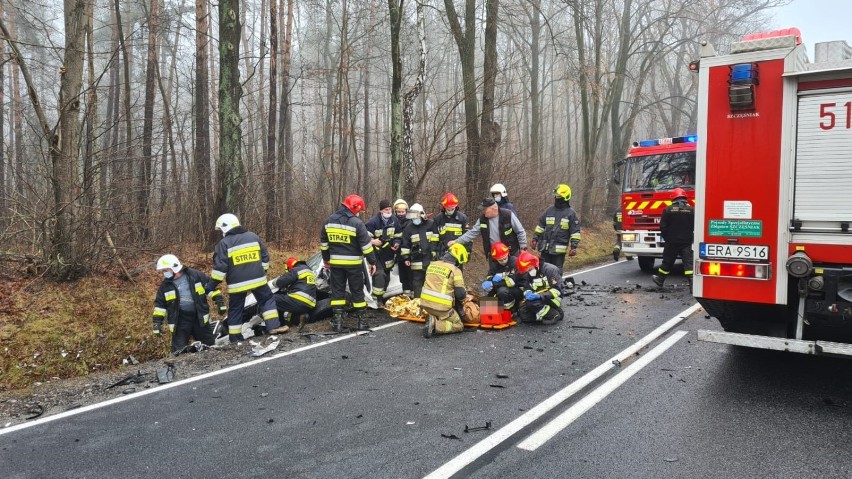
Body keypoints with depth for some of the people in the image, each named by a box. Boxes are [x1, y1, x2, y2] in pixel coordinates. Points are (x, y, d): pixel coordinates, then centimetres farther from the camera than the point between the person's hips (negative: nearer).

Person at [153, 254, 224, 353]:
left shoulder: (196, 275, -4)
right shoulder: (165, 285, 3)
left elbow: (211, 287, 1)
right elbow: (159, 304, 9)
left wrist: (220, 302, -5)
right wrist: (157, 322, 3)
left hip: (200, 317, 0)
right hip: (180, 321, 0)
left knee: (209, 345, 12)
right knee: (179, 351, -3)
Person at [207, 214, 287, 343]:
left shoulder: (224, 243, -5)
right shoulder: (253, 236, 8)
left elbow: (220, 266, -10)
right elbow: (265, 256, 13)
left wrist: (212, 284, -3)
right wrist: (262, 271, 25)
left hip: (237, 283, -2)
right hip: (257, 279, 2)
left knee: (235, 309, 11)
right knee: (267, 300, 16)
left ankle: (235, 338, 15)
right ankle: (274, 326, 3)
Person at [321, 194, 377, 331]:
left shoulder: (329, 221, 5)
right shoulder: (356, 223, -13)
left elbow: (323, 242, 13)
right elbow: (366, 245, -13)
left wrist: (326, 259, 23)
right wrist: (372, 262, -5)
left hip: (335, 263, 4)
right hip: (353, 263, -4)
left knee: (337, 290, 10)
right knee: (357, 290, 7)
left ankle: (337, 320, 7)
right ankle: (361, 319, 12)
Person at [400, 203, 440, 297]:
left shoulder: (431, 224, 0)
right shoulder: (409, 227, 3)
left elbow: (435, 241, 4)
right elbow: (405, 244, 5)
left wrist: (435, 254, 1)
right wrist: (406, 258, 0)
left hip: (431, 260, 0)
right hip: (417, 261, 0)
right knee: (417, 282, 3)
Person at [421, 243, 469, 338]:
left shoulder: (432, 265, 10)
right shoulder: (455, 270, -9)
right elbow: (460, 294, -8)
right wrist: (465, 293, 17)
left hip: (425, 302, 6)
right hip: (441, 306, -6)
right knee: (459, 326, 11)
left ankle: (433, 319, 1)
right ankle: (435, 325, -12)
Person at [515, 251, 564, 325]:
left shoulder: (550, 269, -15)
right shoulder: (527, 275, 6)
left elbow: (557, 290, -20)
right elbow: (526, 288, 3)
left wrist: (540, 295, -31)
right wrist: (527, 293, -23)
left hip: (552, 300, -6)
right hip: (539, 300, 6)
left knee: (532, 302, -31)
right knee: (524, 317, -13)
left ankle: (555, 315, -13)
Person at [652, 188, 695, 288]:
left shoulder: (668, 209, -6)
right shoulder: (691, 210, -1)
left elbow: (663, 226, -5)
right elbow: (695, 226, -1)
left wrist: (666, 238, 9)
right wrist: (688, 236, 14)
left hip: (672, 241, -1)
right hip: (686, 241, 1)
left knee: (667, 261, 11)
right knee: (688, 262, -3)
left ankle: (660, 279, 25)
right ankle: (692, 283, -12)